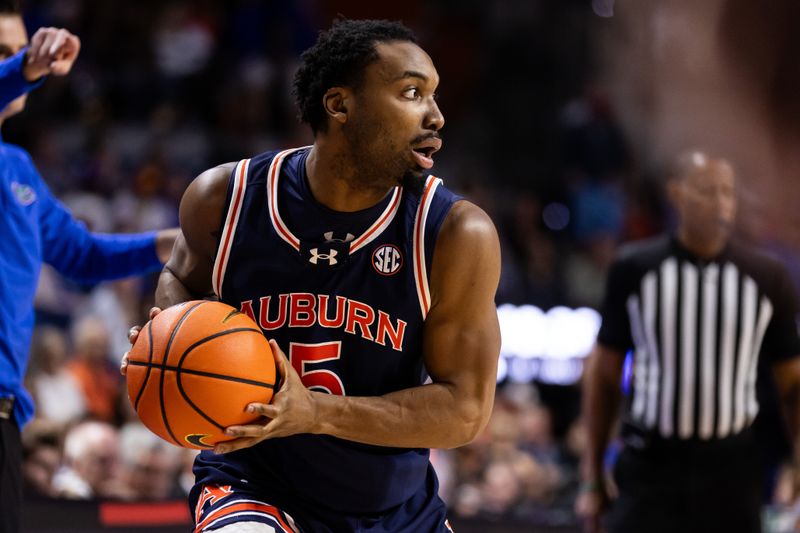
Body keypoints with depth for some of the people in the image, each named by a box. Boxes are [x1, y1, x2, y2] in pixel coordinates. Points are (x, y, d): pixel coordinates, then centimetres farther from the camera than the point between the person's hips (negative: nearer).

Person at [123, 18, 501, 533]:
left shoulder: (458, 234, -16)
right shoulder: (225, 199, -11)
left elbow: (466, 409, -17)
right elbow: (184, 277, 12)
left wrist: (315, 413, -29)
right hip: (253, 486, -2)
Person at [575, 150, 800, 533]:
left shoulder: (766, 278, 2)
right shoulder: (634, 269, 1)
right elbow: (604, 373, 7)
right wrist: (592, 479, 5)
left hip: (731, 470, 1)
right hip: (650, 468, -1)